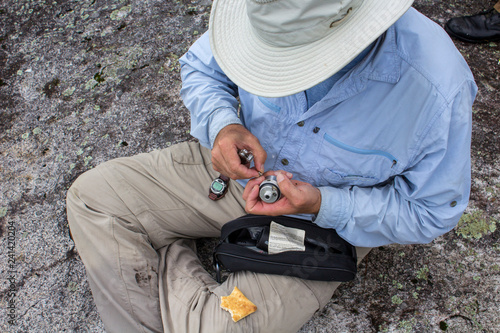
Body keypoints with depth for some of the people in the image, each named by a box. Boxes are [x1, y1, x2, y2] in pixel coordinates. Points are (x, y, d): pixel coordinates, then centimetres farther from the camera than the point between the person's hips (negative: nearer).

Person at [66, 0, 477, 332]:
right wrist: (221, 123, -22)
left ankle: (166, 260, 9)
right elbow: (200, 66, 1)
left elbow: (433, 211, -15)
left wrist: (322, 205, -28)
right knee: (90, 196, -4)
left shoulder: (437, 89, -29)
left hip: (328, 221, -3)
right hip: (241, 168, 4)